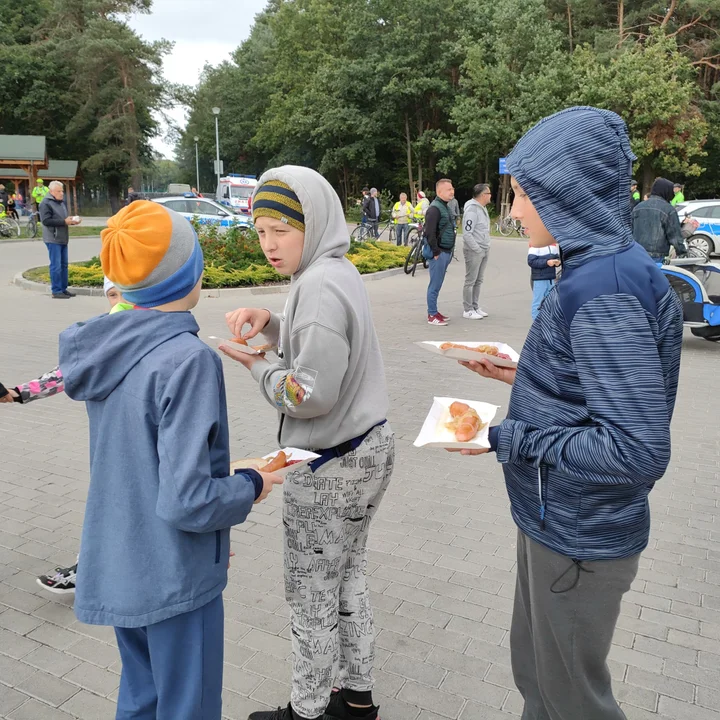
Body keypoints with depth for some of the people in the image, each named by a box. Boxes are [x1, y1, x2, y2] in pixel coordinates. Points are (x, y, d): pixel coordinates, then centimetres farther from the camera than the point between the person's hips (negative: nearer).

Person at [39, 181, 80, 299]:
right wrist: (64, 221, -21)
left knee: (64, 264, 11)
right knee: (56, 266, -7)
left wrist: (71, 220, 3)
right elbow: (46, 221, -19)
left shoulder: (61, 202, 16)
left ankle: (63, 289, 18)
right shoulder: (46, 203, -10)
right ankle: (56, 291, -2)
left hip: (63, 239, 8)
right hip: (53, 239, -8)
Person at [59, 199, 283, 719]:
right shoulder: (187, 360, -25)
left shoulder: (108, 346, -1)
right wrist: (251, 486, -8)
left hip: (117, 565, 7)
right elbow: (186, 500, -27)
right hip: (173, 575, -7)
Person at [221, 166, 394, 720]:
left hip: (330, 466, -10)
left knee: (311, 593, 10)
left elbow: (311, 395, -26)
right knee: (348, 578, 23)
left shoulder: (319, 286, -24)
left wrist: (255, 365, -11)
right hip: (369, 447, 10)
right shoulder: (340, 270, 6)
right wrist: (270, 323, -1)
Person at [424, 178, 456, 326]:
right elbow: (430, 233, -21)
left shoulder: (445, 207, 16)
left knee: (437, 285, 14)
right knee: (435, 285, -4)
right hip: (438, 253, -9)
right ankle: (432, 316, 2)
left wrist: (449, 252, 17)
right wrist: (436, 252, -19)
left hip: (446, 252, 9)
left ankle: (434, 311, 22)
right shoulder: (434, 208, -14)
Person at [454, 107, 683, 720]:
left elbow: (639, 451, -29)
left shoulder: (606, 293, -27)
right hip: (556, 519, 9)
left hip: (580, 538, -9)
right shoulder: (605, 268, 2)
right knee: (535, 670, 27)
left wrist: (506, 439, -23)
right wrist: (524, 376, 6)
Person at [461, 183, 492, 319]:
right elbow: (467, 234, -21)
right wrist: (477, 249, -19)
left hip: (484, 250, 9)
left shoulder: (483, 208, 12)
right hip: (474, 251, -9)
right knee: (470, 281, -1)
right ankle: (468, 310, 5)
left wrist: (486, 247, 12)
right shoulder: (472, 210, -17)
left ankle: (475, 307, 23)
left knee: (478, 280, 14)